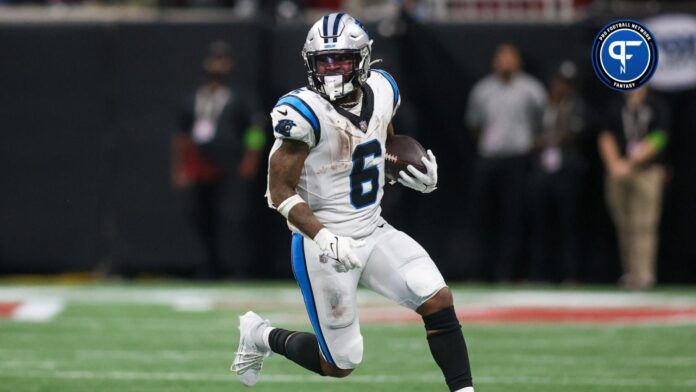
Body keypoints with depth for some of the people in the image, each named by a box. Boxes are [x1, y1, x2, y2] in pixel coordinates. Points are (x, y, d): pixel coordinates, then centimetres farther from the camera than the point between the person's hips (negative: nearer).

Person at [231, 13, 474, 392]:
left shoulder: (381, 90, 0)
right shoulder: (305, 112, -20)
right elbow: (280, 192, -18)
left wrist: (418, 173, 1)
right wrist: (324, 239, -31)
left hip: (374, 232, 6)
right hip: (323, 244, -6)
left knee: (438, 300, -12)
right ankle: (261, 336, 29)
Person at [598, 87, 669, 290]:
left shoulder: (657, 108, 3)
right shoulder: (615, 109, 12)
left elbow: (656, 140, -6)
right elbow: (607, 138, 6)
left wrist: (629, 163, -13)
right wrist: (614, 164, -12)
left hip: (647, 172, -3)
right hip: (617, 174, 3)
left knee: (643, 225, -11)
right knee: (624, 226, 4)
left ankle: (643, 274, -13)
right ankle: (629, 272, 11)